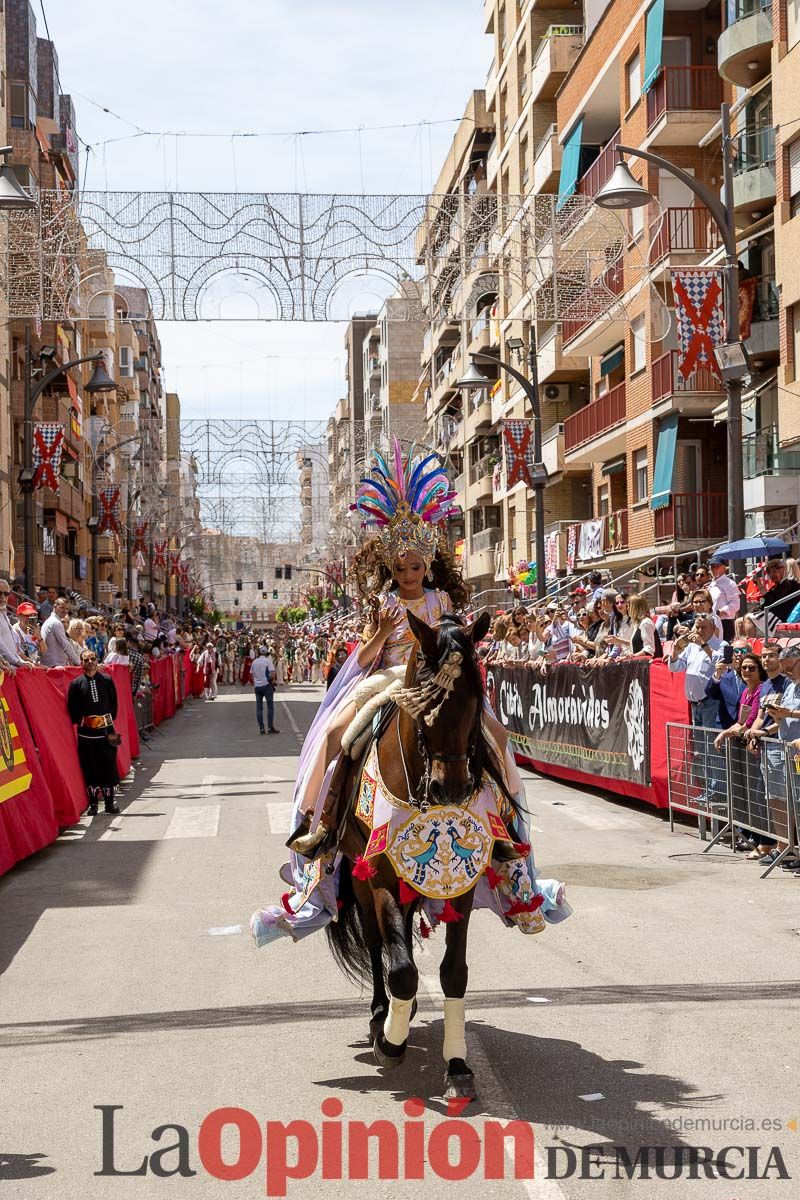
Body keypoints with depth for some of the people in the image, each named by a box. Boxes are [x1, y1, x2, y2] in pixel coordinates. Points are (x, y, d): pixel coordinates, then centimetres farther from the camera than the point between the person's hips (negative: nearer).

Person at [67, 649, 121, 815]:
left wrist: (110, 720, 5)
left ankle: (109, 802, 13)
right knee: (90, 769, 2)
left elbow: (114, 703, 10)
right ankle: (93, 804, 11)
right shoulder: (76, 683, 1)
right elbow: (72, 709, 3)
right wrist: (80, 721, -1)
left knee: (109, 766, 3)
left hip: (106, 730, 1)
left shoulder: (107, 681, 6)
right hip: (86, 733, -1)